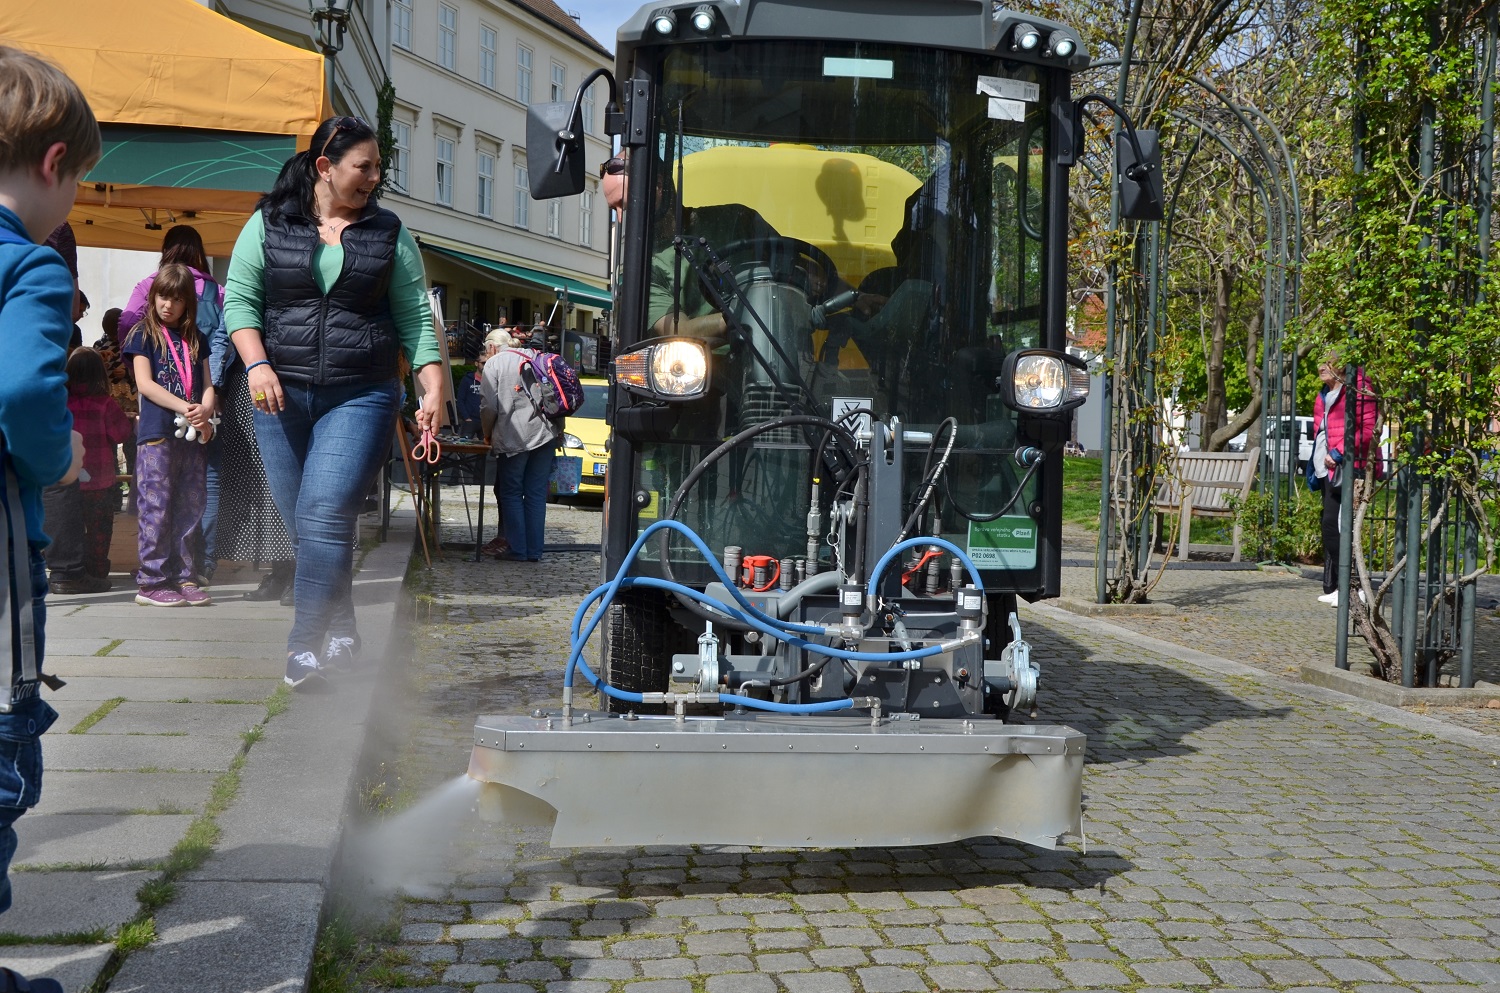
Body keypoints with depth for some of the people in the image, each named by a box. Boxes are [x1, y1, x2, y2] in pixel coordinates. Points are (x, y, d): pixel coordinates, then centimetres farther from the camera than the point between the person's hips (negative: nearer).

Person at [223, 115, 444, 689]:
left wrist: (434, 389, -2)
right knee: (303, 526, 5)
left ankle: (307, 643, -11)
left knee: (326, 515, -17)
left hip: (361, 397, -1)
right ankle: (340, 635, 20)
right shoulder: (268, 225, 7)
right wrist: (257, 365, -10)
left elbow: (416, 318, 8)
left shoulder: (390, 234, 9)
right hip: (281, 395, 2)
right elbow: (240, 298, 5)